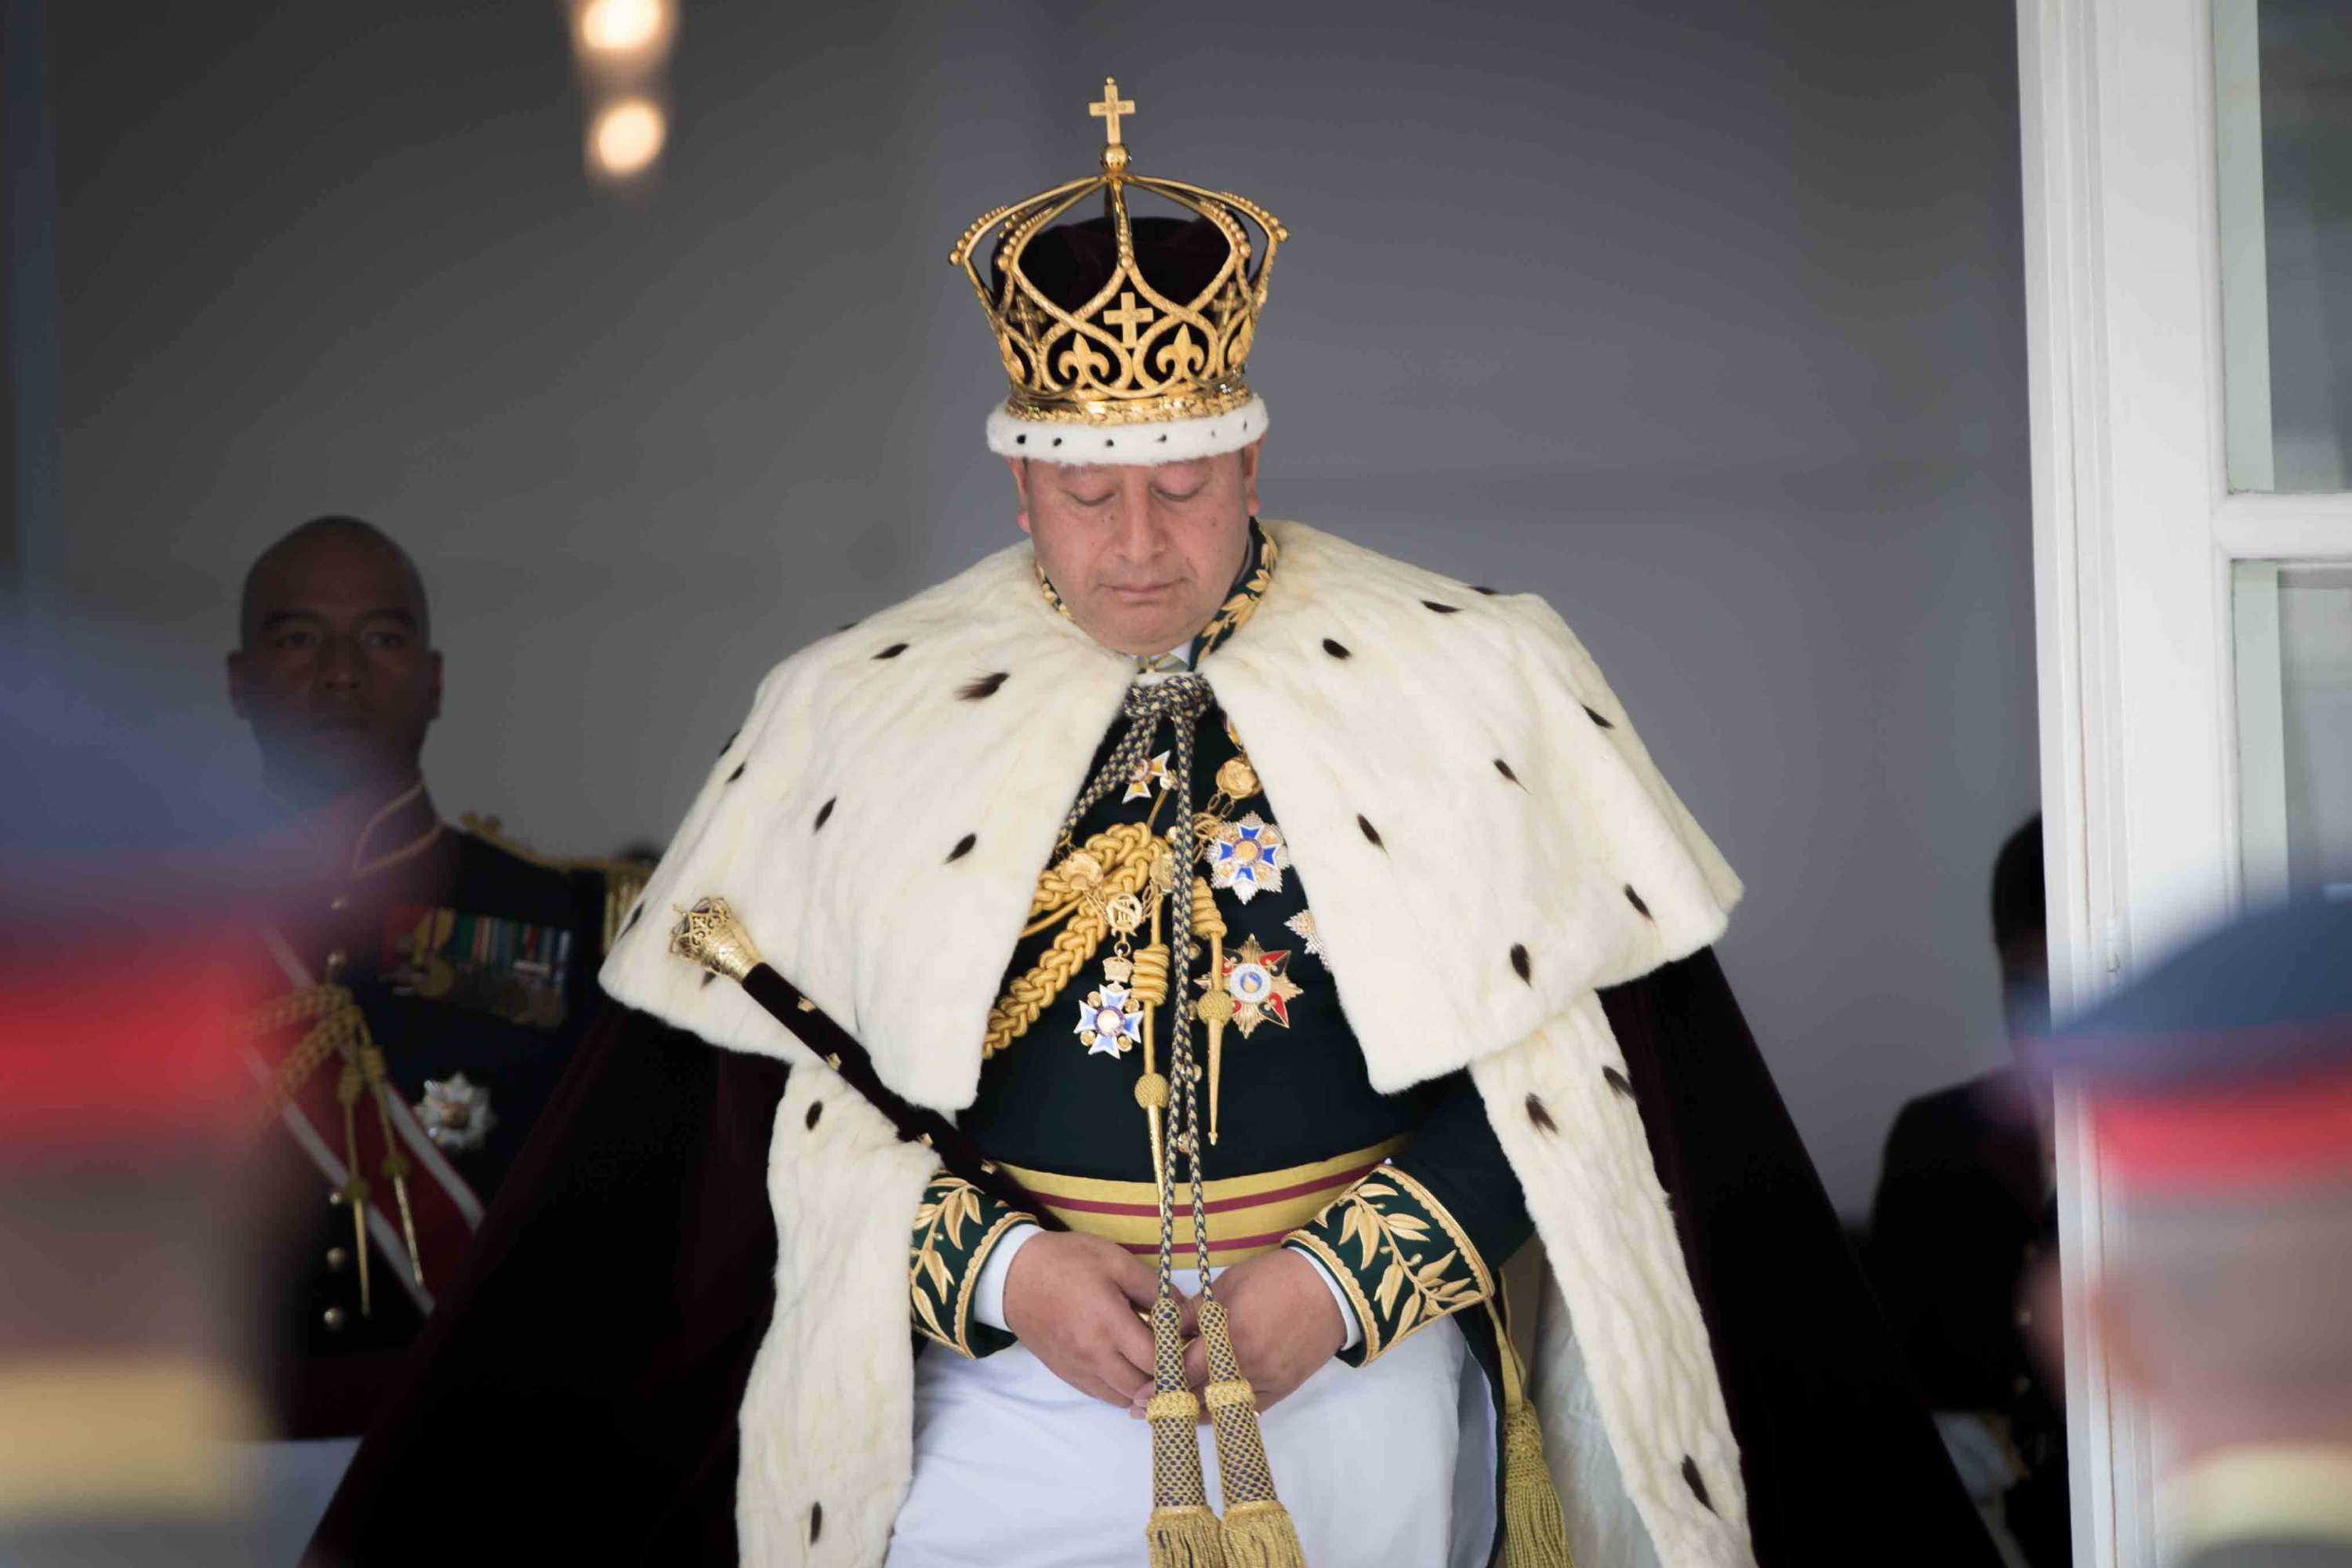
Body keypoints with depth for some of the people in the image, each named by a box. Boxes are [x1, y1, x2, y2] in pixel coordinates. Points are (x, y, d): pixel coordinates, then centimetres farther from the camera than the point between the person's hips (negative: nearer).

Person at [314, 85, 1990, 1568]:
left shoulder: (1469, 688, 0)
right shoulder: (858, 717, 3)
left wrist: (1351, 1278, -11)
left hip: (1365, 1392, 0)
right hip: (1004, 1402, 0)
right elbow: (767, 1085, 2)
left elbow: (1569, 1059, 0)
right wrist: (1000, 1267, -12)